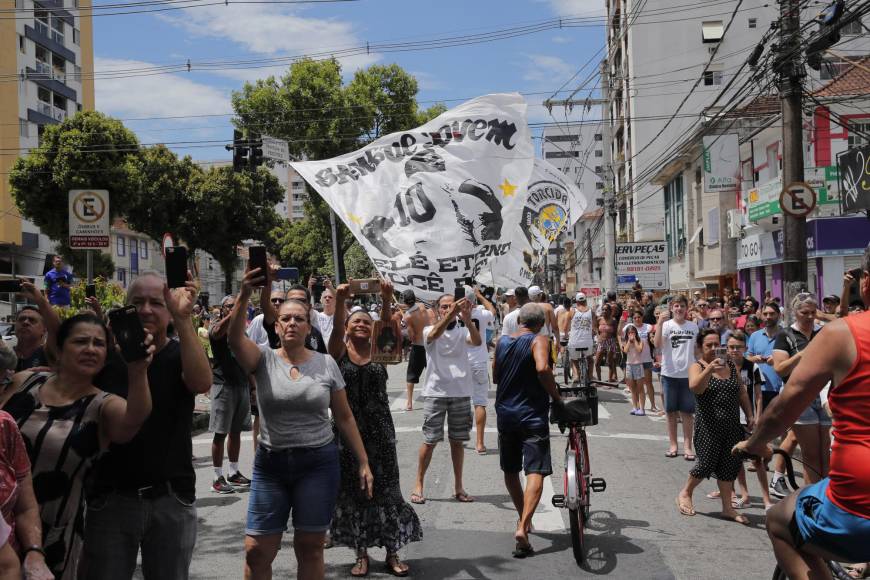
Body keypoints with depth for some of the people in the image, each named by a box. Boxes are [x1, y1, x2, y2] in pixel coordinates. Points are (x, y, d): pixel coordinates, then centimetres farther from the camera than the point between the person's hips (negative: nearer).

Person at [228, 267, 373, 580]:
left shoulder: (326, 363, 1)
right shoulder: (264, 359, -2)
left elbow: (344, 417, 5)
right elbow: (235, 337, -23)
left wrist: (363, 462, 3)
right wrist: (244, 295, -39)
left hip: (319, 463, 0)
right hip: (270, 463, 0)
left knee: (310, 548, 8)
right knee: (256, 550, 4)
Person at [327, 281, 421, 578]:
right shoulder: (340, 352, 1)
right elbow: (336, 328, -17)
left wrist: (386, 300, -30)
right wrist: (340, 300, -34)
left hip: (380, 430, 1)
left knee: (386, 489, 4)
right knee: (352, 491, 6)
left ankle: (392, 553, 15)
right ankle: (362, 553, 19)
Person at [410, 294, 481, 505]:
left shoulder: (462, 332, 6)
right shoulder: (429, 330, 1)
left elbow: (477, 341, -16)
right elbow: (434, 335, -24)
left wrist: (467, 320, -33)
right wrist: (451, 314, -38)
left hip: (461, 393, 2)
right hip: (435, 393, -2)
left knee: (457, 440, 9)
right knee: (429, 440, -1)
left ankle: (458, 486, 19)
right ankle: (418, 485, 11)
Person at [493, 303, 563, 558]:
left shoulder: (502, 341, 8)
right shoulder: (538, 341, -8)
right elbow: (542, 369, -27)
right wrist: (556, 397, -15)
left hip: (505, 413, 6)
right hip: (532, 414, -6)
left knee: (510, 471, 20)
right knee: (535, 472, -8)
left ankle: (523, 518, 34)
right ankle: (523, 527, -23)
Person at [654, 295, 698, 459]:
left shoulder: (693, 326, 5)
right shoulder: (666, 325, -4)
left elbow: (698, 349, 14)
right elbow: (657, 344, -19)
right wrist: (660, 323, -25)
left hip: (688, 374, 1)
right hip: (670, 373, -1)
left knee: (687, 411, 5)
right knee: (671, 411, 8)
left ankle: (687, 446, 12)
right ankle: (673, 444, 19)